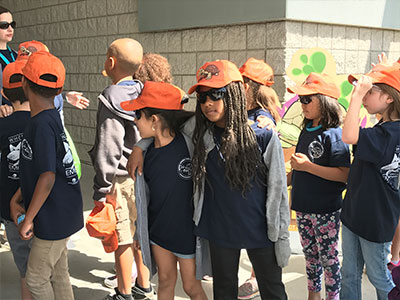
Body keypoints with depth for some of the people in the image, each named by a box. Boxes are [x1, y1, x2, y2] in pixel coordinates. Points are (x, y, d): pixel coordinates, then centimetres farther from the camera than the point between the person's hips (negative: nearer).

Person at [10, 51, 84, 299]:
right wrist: (15, 200, 9)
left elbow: (47, 177, -26)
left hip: (54, 216, -9)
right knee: (58, 275, 18)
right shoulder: (51, 118, 6)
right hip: (59, 213, 9)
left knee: (37, 278, 8)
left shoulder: (42, 125, -23)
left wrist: (29, 218, -18)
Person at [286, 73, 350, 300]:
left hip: (326, 210, -7)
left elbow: (344, 174, -24)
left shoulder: (334, 134, -16)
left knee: (328, 257, 6)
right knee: (310, 255, 19)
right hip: (303, 207, 7)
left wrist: (308, 166, -24)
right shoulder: (307, 130, 7)